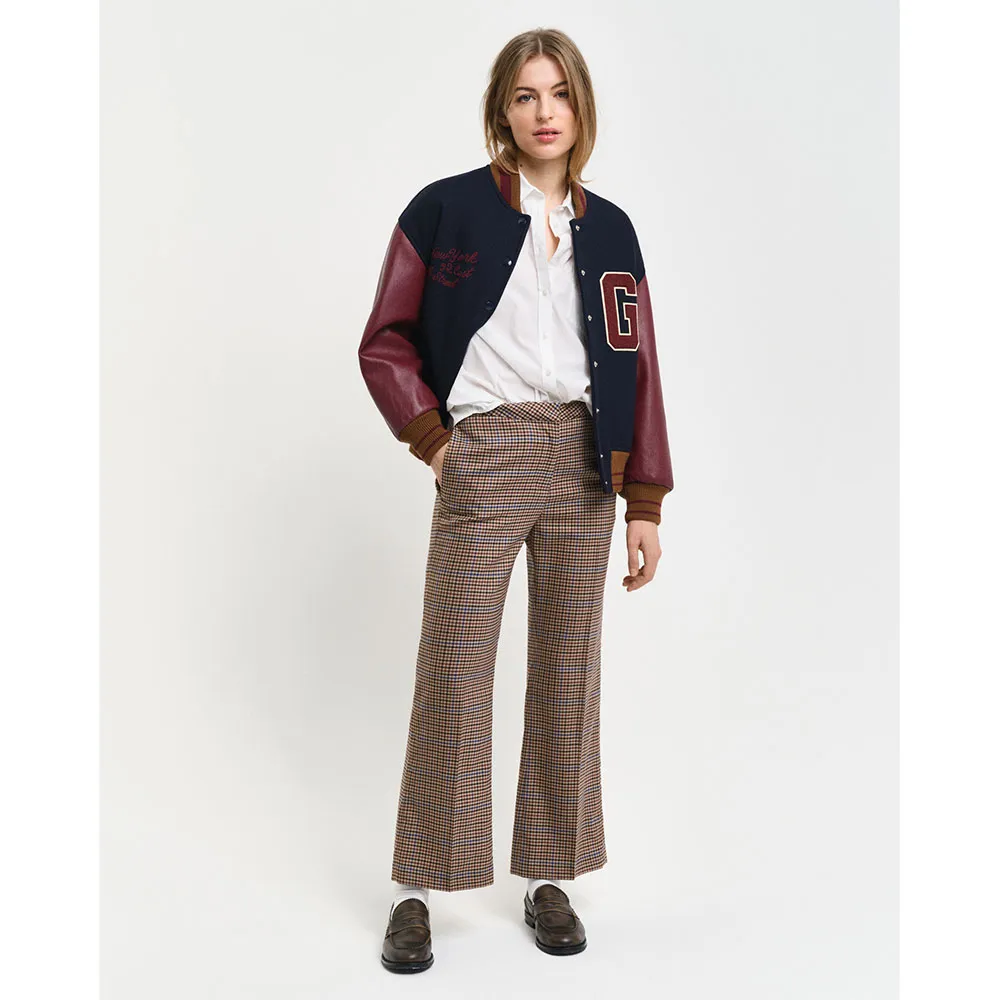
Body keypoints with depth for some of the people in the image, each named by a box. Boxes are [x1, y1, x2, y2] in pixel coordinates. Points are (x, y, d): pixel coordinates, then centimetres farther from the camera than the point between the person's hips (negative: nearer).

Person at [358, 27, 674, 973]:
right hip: (485, 459, -3)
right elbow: (385, 343, 4)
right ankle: (415, 889, 14)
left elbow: (636, 369, 8)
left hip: (583, 462, 4)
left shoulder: (608, 229, 10)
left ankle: (548, 877, 22)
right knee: (454, 674, -1)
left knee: (568, 671, 8)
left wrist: (644, 504, 4)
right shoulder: (445, 208, 2)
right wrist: (431, 440, -6)